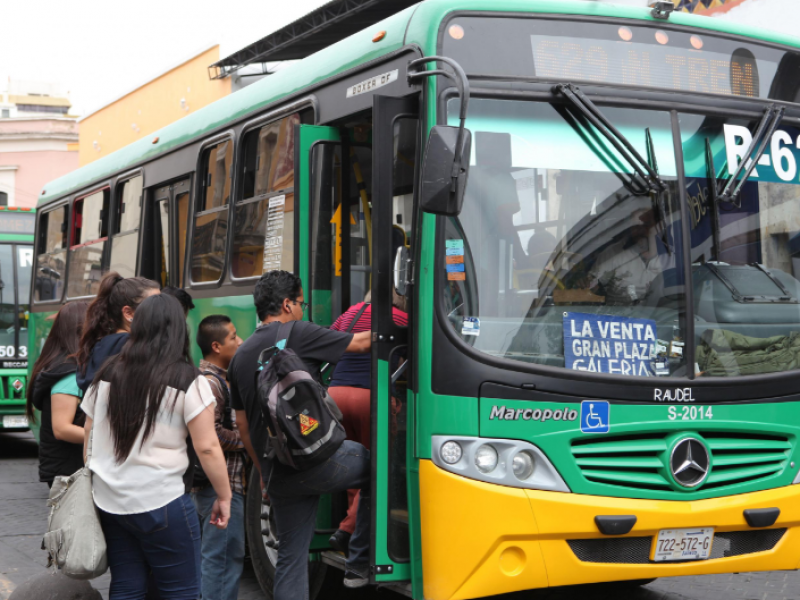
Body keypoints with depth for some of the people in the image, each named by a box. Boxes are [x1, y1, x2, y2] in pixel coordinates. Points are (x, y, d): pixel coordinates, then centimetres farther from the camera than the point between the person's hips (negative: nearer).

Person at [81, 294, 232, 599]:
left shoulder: (107, 374, 5)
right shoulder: (188, 382, -10)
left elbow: (88, 436, 13)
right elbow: (207, 447, -12)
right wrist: (224, 497, -2)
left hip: (108, 501, 6)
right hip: (160, 503, -5)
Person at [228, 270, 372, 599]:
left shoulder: (240, 356, 16)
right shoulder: (299, 334, -6)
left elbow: (243, 426, 20)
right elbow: (361, 343, 3)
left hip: (278, 477, 7)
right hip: (316, 458, -7)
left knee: (290, 556, 14)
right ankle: (360, 565, 17)